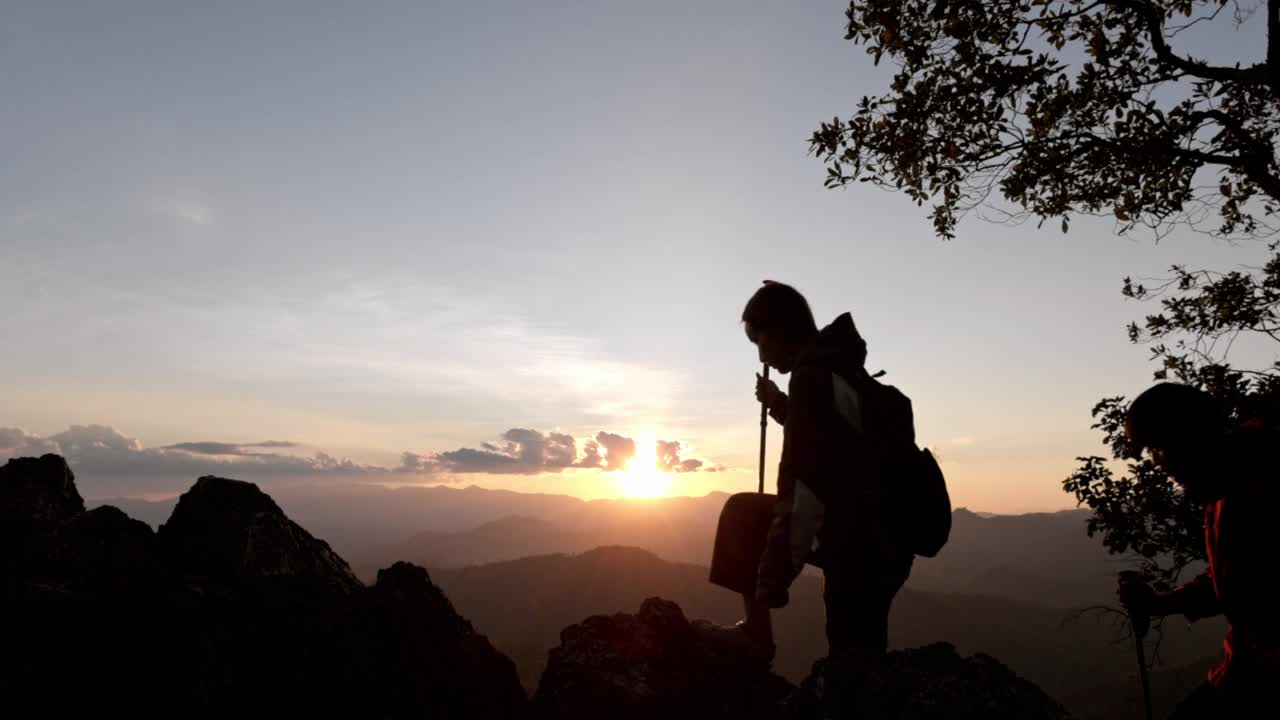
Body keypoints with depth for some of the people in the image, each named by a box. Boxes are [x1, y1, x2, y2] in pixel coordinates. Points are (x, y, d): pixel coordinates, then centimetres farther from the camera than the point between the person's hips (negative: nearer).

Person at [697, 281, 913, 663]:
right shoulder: (840, 368, 9)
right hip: (878, 538, 9)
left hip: (862, 548, -9)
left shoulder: (812, 377, -20)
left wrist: (773, 581, -22)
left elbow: (806, 490, -26)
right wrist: (781, 407, 15)